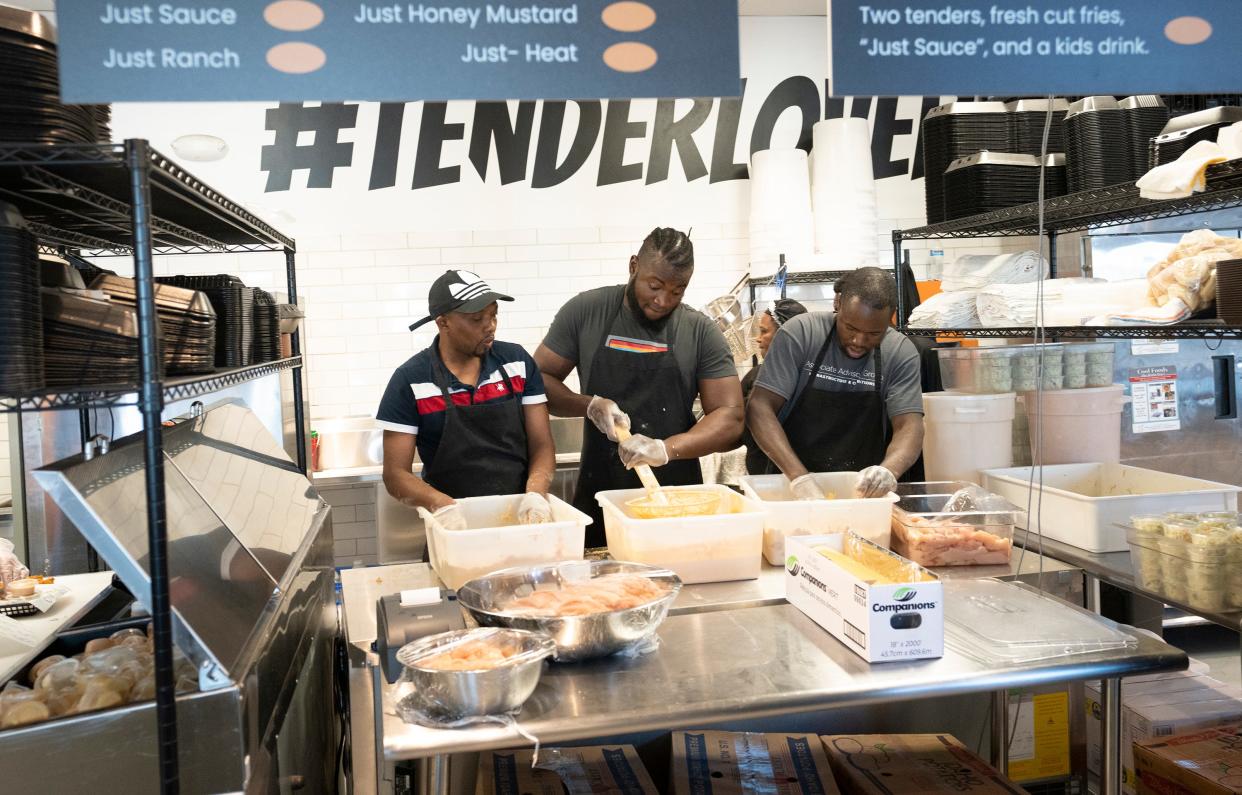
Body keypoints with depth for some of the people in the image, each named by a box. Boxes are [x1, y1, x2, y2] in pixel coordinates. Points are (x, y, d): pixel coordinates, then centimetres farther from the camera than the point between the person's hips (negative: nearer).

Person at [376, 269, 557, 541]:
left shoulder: (517, 362, 4)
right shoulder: (410, 381, -3)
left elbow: (542, 446, 5)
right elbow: (396, 474, -3)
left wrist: (535, 493, -15)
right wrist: (443, 505, -22)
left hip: (522, 520, 2)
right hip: (456, 529, -1)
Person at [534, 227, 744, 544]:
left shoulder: (701, 332, -4)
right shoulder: (585, 311, -2)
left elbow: (730, 417, -6)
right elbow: (540, 380, 1)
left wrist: (667, 448, -23)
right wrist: (590, 405, -17)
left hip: (678, 494, 0)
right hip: (598, 492, 0)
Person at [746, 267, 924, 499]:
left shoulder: (901, 353, -4)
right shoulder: (799, 333, -10)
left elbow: (909, 426, -9)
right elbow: (760, 408, -14)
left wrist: (889, 470, -31)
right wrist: (799, 477, -26)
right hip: (789, 482, -3)